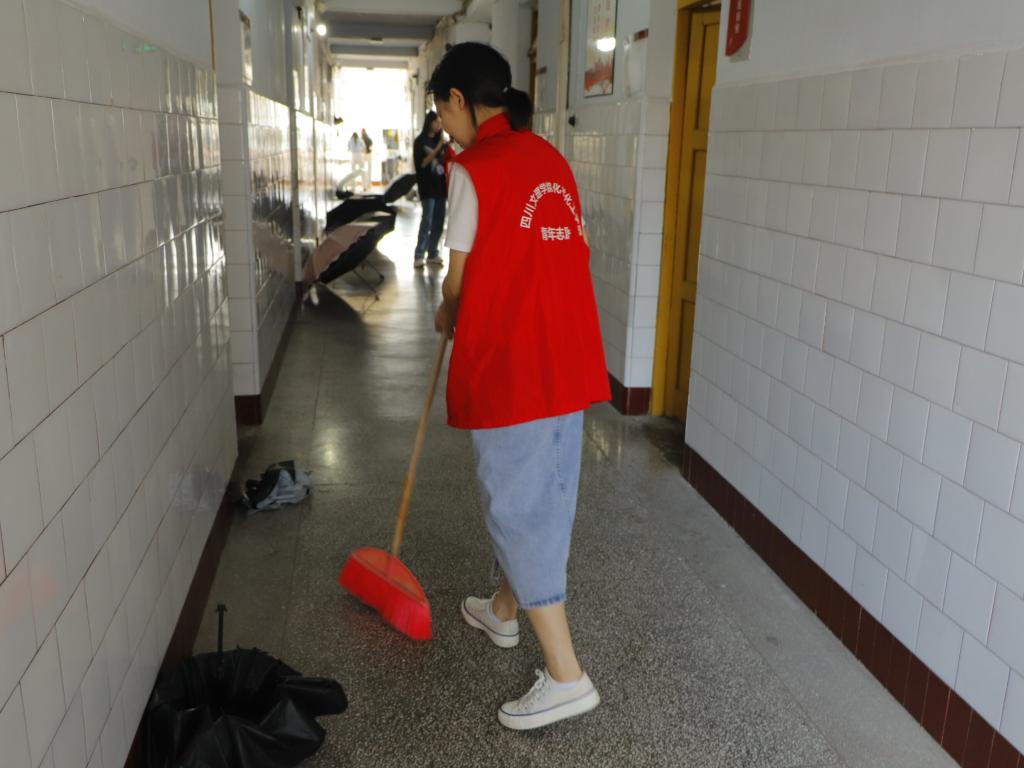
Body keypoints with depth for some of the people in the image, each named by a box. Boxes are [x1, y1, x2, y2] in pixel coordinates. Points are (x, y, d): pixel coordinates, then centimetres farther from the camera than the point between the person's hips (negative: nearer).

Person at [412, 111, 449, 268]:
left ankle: (432, 253, 12)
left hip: (440, 185, 6)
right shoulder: (420, 141, 0)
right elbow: (422, 163, -9)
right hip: (427, 186, -6)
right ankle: (419, 255, -11)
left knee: (438, 222, 5)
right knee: (427, 221, -13)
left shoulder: (439, 141, 16)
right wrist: (437, 149, -16)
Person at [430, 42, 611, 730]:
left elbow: (459, 277, -5)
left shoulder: (473, 168, -11)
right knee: (538, 495, 20)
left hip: (509, 367, -8)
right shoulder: (551, 160, 11)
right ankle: (505, 611, 42)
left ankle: (567, 677, 7)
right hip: (568, 362, 8)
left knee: (519, 509, 2)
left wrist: (448, 318, 16)